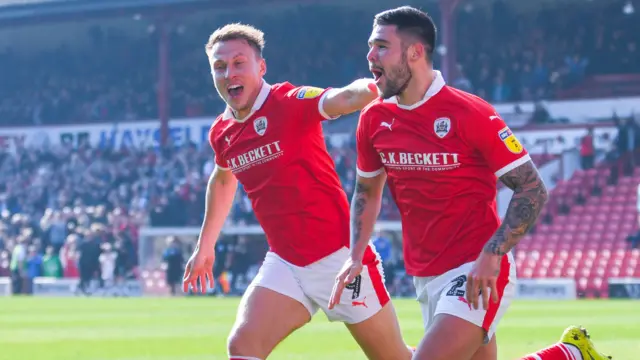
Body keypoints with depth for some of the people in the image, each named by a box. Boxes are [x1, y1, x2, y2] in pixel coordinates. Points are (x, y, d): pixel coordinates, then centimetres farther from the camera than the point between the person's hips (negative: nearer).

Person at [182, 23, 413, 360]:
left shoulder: (291, 103, -15)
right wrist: (205, 246, 34)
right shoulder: (221, 132, 5)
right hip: (284, 264, 6)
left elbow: (345, 97, -37)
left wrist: (366, 89, -60)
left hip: (337, 255, -6)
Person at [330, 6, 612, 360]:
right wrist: (356, 256, 3)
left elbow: (533, 191, -12)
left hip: (476, 275, -7)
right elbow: (367, 190, 19)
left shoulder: (470, 114, -14)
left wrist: (491, 255, -23)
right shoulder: (374, 118, 3)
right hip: (424, 278, 7)